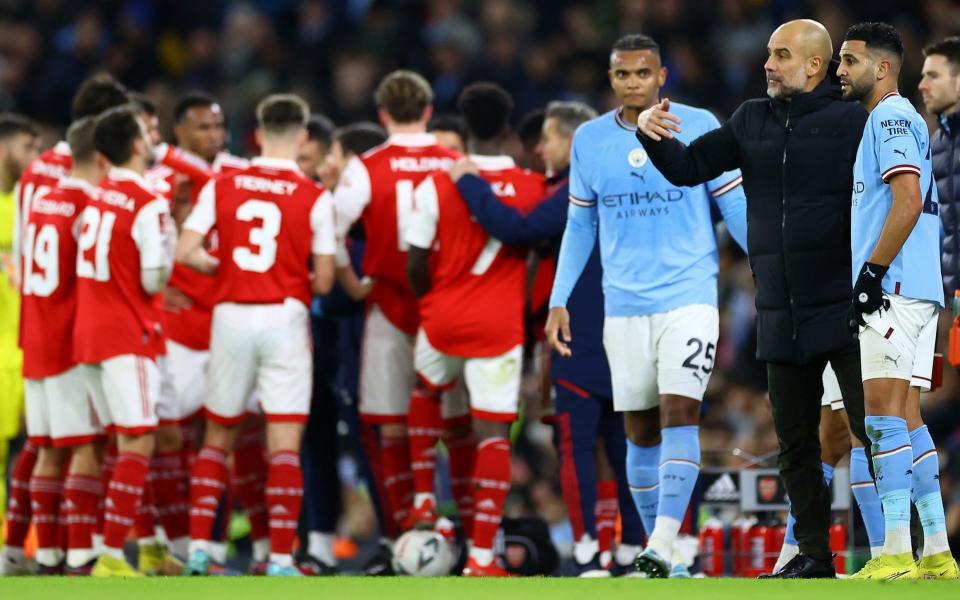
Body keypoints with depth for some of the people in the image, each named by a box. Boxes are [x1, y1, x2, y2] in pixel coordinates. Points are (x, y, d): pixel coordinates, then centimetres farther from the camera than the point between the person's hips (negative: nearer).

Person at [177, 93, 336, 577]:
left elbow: (185, 252, -4)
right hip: (285, 319, -2)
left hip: (231, 315, 2)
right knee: (285, 442, -1)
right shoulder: (315, 199, -5)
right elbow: (323, 281, -4)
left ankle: (199, 547, 10)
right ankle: (281, 559, -6)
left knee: (218, 435, 15)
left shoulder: (221, 187, 1)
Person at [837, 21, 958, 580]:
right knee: (905, 415, 10)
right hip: (913, 290, 10)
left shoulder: (891, 116, -9)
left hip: (895, 285, -10)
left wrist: (873, 272, -20)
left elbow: (908, 202, -20)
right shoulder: (902, 119, 21)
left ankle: (896, 554, -19)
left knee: (884, 411, -13)